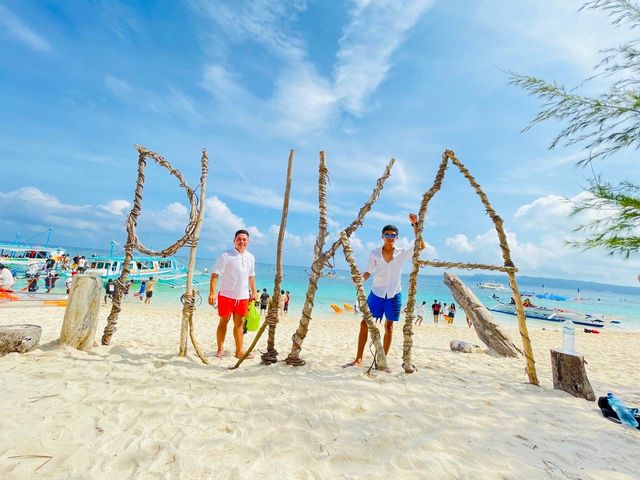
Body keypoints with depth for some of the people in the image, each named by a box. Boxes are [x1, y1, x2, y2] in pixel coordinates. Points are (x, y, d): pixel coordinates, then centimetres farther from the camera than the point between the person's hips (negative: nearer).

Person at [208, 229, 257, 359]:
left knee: (239, 323, 11)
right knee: (223, 321, 9)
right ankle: (220, 349, 25)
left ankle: (239, 351, 20)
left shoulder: (250, 257, 7)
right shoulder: (226, 256, -10)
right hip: (226, 295, -4)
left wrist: (253, 292, 15)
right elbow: (215, 275, -13)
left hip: (243, 296, 5)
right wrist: (212, 293, -21)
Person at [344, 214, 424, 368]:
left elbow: (421, 246, -8)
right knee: (365, 324, -3)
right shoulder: (374, 253, -1)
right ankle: (358, 359, 8)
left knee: (389, 327, 9)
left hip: (394, 295, 0)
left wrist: (415, 225, -14)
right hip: (376, 293, 0)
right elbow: (368, 272, 2)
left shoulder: (402, 253, -2)